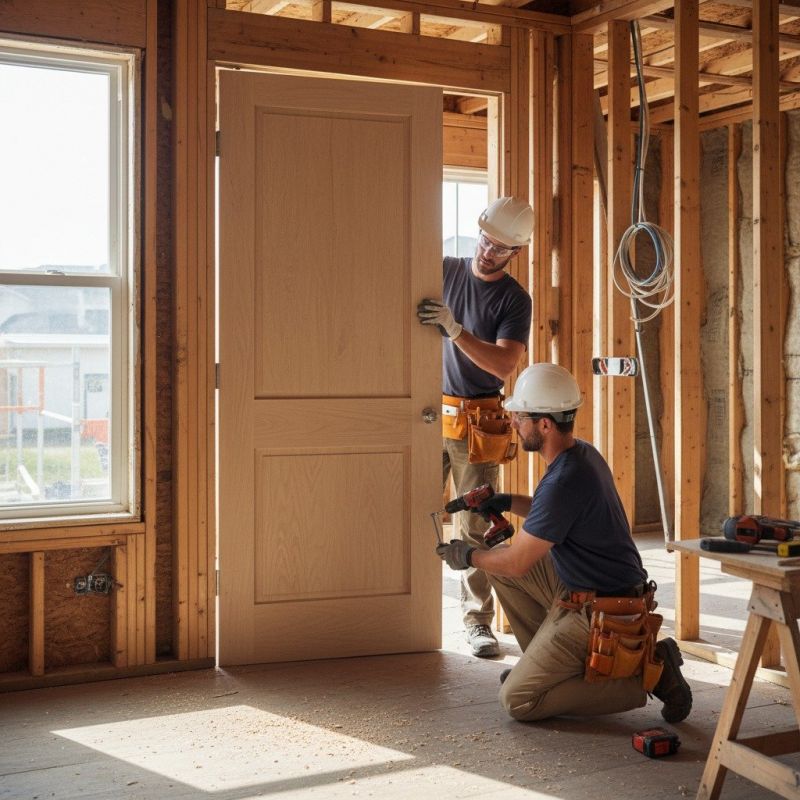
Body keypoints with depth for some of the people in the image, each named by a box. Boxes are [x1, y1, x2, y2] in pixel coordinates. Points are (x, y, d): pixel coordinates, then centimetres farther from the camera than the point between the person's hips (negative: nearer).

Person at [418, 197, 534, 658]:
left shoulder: (515, 300, -1)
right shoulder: (445, 271, 6)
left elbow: (504, 364, -14)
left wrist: (454, 329, -24)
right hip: (431, 414, 2)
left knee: (477, 528, 0)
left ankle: (479, 621, 8)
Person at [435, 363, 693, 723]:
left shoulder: (564, 480, -27)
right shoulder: (583, 453, 3)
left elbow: (516, 562, -18)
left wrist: (468, 556, 1)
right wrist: (506, 502, 11)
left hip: (599, 614, -10)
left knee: (518, 700, -3)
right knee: (497, 561, 13)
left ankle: (645, 674, -3)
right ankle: (545, 662, 19)